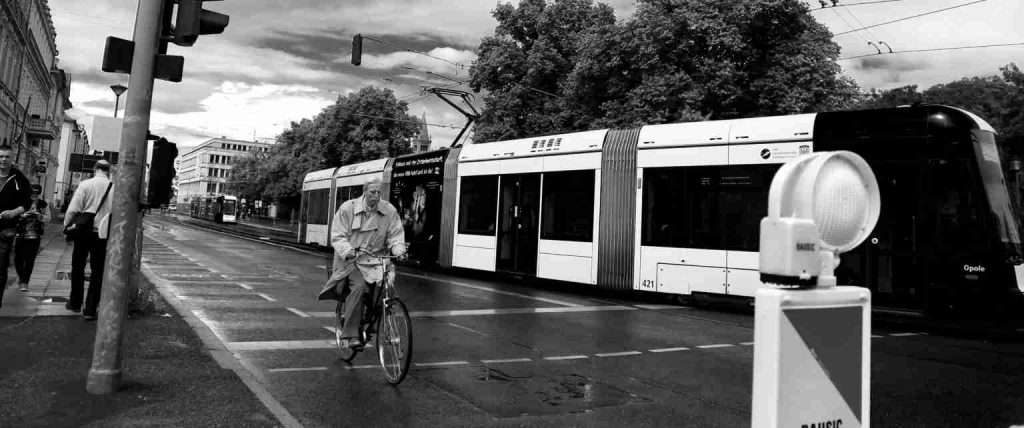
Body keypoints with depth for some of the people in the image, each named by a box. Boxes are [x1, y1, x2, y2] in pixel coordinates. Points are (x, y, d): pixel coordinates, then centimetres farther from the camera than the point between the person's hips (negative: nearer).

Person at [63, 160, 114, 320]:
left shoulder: (85, 184, -7)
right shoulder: (114, 188, -6)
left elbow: (73, 209, -10)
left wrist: (66, 226, 3)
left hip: (83, 231, 0)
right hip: (102, 234, 0)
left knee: (78, 267, 18)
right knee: (98, 271, 7)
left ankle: (75, 303, 28)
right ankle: (90, 310, 6)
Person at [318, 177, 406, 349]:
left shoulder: (390, 211, 3)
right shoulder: (348, 208, -2)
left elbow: (396, 236, 3)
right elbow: (337, 236, -5)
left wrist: (399, 250, -18)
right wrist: (347, 251, -23)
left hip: (375, 259, 3)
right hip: (351, 259, -3)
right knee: (359, 286, -27)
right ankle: (350, 334, -21)